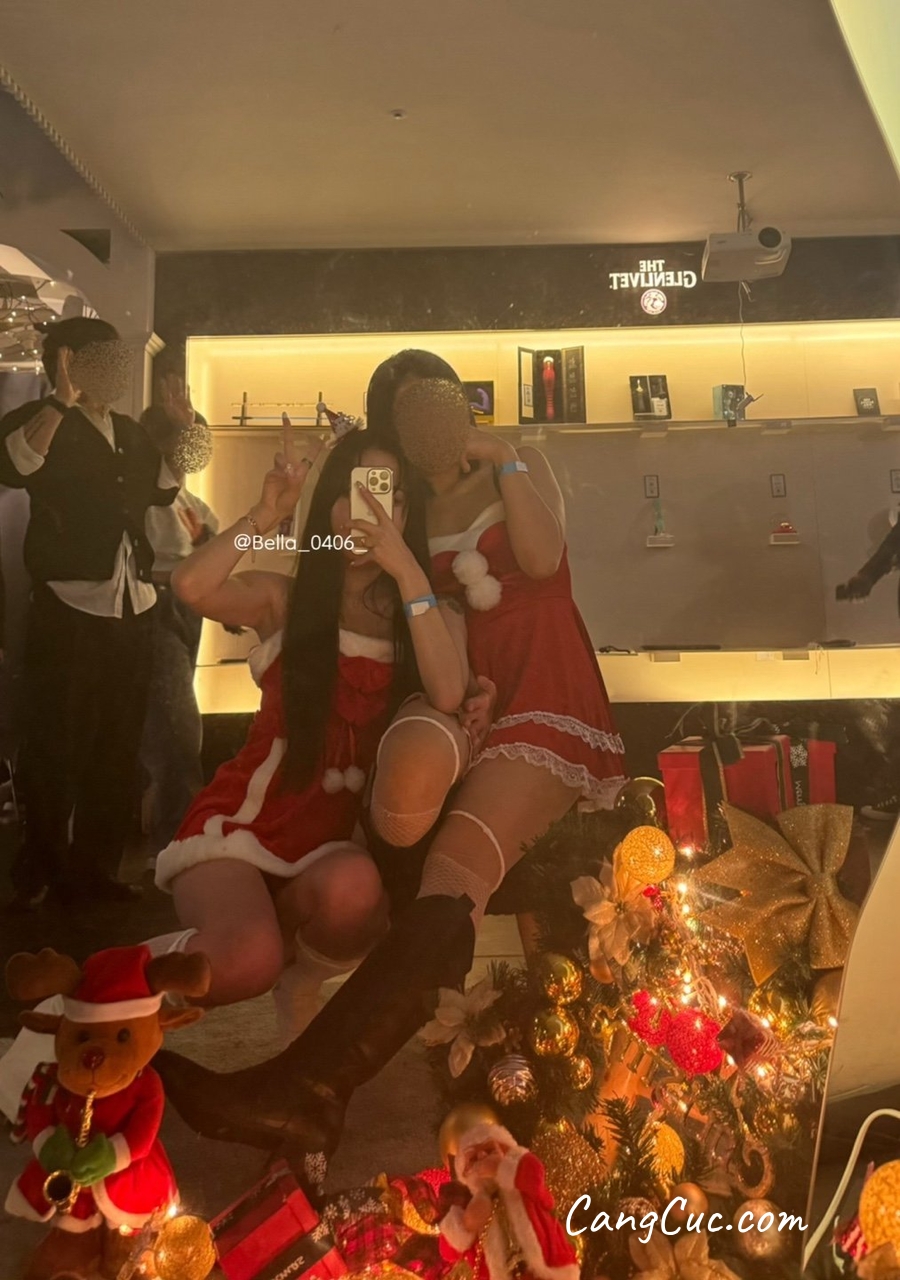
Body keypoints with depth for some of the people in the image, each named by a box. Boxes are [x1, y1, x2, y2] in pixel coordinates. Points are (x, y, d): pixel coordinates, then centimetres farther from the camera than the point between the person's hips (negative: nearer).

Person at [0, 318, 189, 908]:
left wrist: (182, 430, 16)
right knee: (57, 746, 0)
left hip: (131, 606, 7)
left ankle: (95, 867, 26)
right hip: (69, 604, -6)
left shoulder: (130, 431, 15)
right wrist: (65, 398, -28)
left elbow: (164, 489, 28)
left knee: (118, 746, 12)